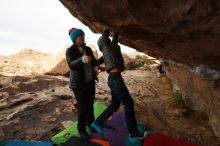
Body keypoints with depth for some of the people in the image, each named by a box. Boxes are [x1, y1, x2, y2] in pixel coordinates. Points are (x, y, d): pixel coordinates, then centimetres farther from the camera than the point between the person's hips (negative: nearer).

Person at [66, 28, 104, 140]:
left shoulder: (88, 49, 5)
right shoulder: (70, 51, -13)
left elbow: (94, 64, 10)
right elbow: (71, 65, -30)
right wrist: (82, 59, -50)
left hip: (90, 81, 6)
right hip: (78, 83, -6)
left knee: (90, 104, 15)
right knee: (83, 107, -4)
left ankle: (90, 122, 38)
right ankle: (81, 129, 18)